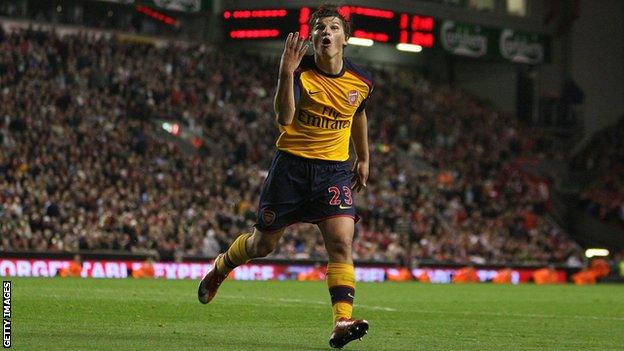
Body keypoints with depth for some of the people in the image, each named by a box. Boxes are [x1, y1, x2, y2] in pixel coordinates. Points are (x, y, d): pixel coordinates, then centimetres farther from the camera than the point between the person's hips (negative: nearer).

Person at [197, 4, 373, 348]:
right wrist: (287, 74, -40)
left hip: (335, 168, 2)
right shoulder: (300, 72, -13)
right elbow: (284, 118, -29)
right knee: (262, 244, 10)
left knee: (341, 242, -18)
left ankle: (342, 322, -24)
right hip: (291, 163, -2)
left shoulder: (361, 81, 0)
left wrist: (363, 159, 27)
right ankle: (221, 267, 42)